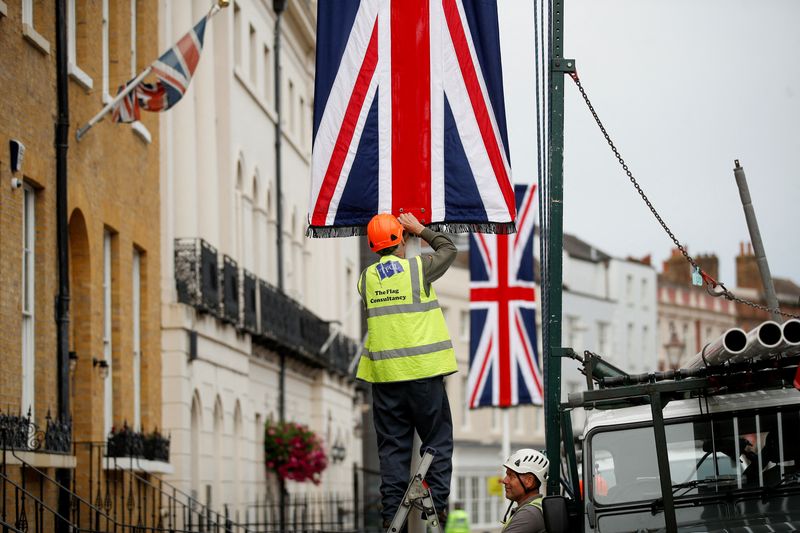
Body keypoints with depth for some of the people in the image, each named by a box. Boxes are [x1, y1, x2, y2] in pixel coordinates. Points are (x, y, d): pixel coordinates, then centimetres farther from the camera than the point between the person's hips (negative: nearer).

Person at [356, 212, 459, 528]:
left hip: (384, 373, 3)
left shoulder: (367, 277, 5)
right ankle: (438, 504, -1)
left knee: (393, 444, 7)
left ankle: (392, 511, 4)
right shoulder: (418, 268, -4)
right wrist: (421, 229, 25)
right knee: (437, 440, 5)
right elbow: (449, 249, 13)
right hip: (422, 371, -3)